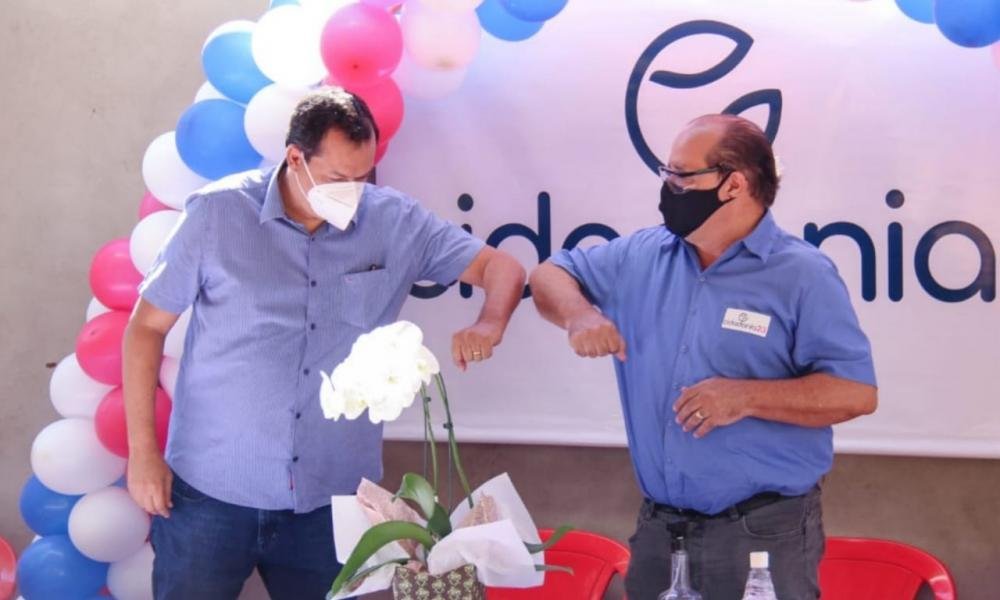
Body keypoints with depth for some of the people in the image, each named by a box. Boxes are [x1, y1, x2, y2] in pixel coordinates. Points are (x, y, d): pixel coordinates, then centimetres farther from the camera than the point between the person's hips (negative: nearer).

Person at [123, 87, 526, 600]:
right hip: (209, 491, -1)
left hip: (332, 499, 2)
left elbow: (501, 266, 5)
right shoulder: (218, 213, -6)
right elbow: (146, 328, 0)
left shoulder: (397, 223, -1)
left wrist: (489, 326, -18)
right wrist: (142, 452, -4)